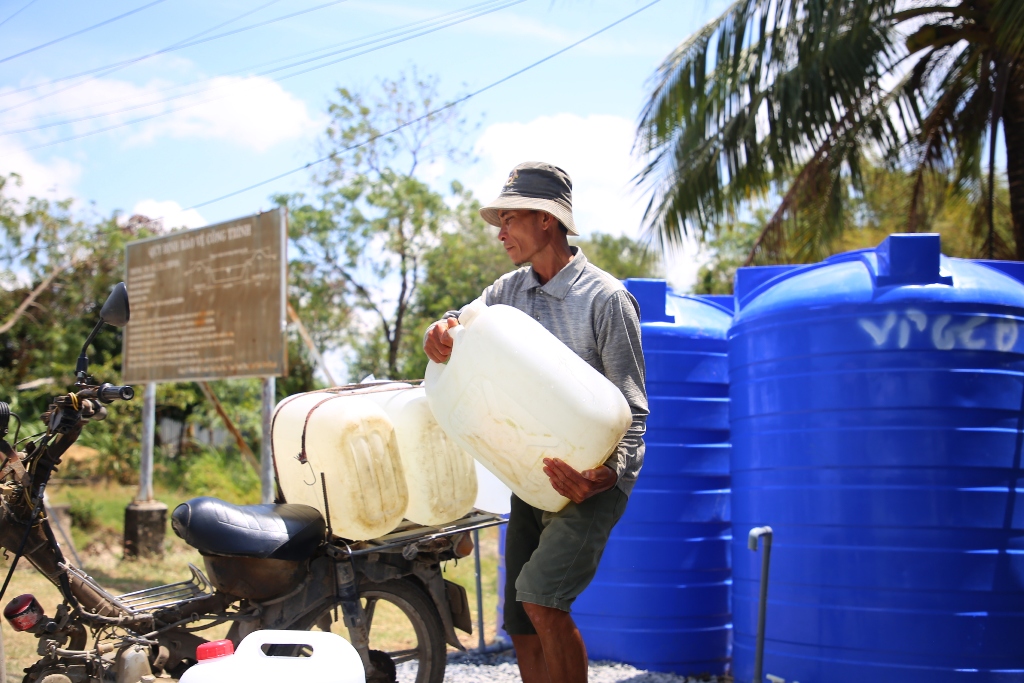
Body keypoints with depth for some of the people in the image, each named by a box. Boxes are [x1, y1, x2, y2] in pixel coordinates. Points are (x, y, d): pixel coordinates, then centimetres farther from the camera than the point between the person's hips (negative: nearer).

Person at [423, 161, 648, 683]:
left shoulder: (606, 298, -10)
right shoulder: (508, 291, 9)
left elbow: (633, 408, -12)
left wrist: (607, 476, -30)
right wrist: (439, 334, -22)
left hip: (592, 480, -7)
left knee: (541, 598, -23)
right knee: (523, 627, 8)